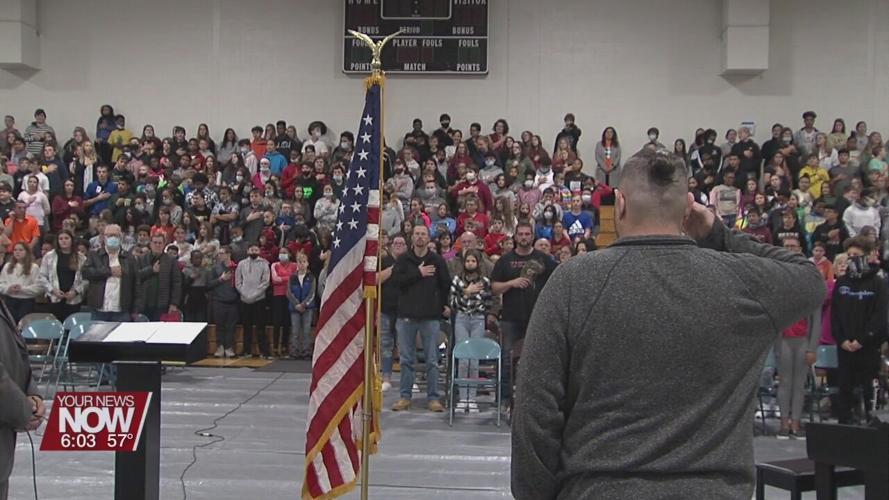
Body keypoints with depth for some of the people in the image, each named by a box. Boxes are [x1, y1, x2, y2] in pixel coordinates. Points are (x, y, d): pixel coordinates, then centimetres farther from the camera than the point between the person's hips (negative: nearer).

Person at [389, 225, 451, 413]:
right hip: (407, 315, 1)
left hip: (430, 316, 0)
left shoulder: (437, 260, 4)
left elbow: (446, 284, 12)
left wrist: (443, 304, 17)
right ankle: (405, 397, 11)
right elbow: (396, 280, -10)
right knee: (406, 359, 5)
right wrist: (418, 273, -12)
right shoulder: (403, 260, 5)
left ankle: (433, 398, 6)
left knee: (432, 360, 1)